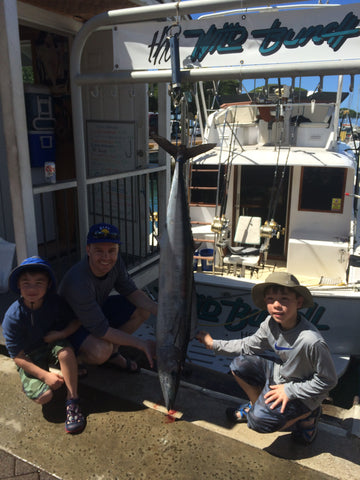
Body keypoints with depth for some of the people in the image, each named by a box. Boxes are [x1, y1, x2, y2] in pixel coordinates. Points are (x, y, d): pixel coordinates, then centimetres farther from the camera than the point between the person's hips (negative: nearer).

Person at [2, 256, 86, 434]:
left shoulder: (55, 302, -16)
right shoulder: (13, 317, -23)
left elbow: (76, 320, -2)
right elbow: (18, 357, -17)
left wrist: (62, 333, -23)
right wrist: (45, 375, -24)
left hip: (52, 346, 2)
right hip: (30, 359, -2)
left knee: (66, 351, -33)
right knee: (43, 396, -23)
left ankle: (72, 401, -19)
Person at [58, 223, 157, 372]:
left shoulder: (115, 262, -18)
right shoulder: (78, 282, -38)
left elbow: (131, 291, -5)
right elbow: (100, 330, -34)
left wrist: (158, 309, -24)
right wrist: (141, 344, -32)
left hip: (99, 308, 7)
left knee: (143, 310, -8)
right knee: (101, 351, -35)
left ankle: (113, 353, 9)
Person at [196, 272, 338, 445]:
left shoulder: (312, 341, -36)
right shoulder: (271, 323, -17)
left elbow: (328, 380, -22)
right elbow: (248, 345, 2)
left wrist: (289, 390, -20)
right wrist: (214, 344, 3)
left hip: (302, 391, -6)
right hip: (279, 369, 6)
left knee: (259, 421, -14)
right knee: (239, 365, -5)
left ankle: (307, 414, 9)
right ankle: (257, 404, 20)